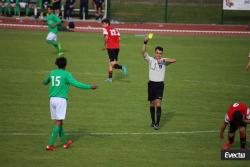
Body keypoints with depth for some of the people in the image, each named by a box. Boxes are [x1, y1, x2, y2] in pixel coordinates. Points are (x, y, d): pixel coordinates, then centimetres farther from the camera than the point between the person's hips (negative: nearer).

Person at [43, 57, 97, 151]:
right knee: (58, 122, -4)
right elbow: (76, 84, -17)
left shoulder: (52, 73, 12)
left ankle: (64, 142, 26)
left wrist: (45, 81, 56)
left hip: (52, 99, 6)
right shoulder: (66, 74, -5)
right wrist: (90, 87, -14)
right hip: (61, 99, -6)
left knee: (58, 121, 14)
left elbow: (45, 82, 30)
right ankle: (50, 145, -11)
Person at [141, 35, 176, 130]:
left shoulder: (164, 61, 1)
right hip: (151, 84, 2)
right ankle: (153, 121, 24)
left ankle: (157, 123, -12)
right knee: (152, 104, 9)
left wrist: (164, 60, -24)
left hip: (160, 84, -2)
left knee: (158, 104, -12)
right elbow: (143, 53, -13)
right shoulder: (150, 60, 2)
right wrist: (145, 43, -28)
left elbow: (174, 60, -13)